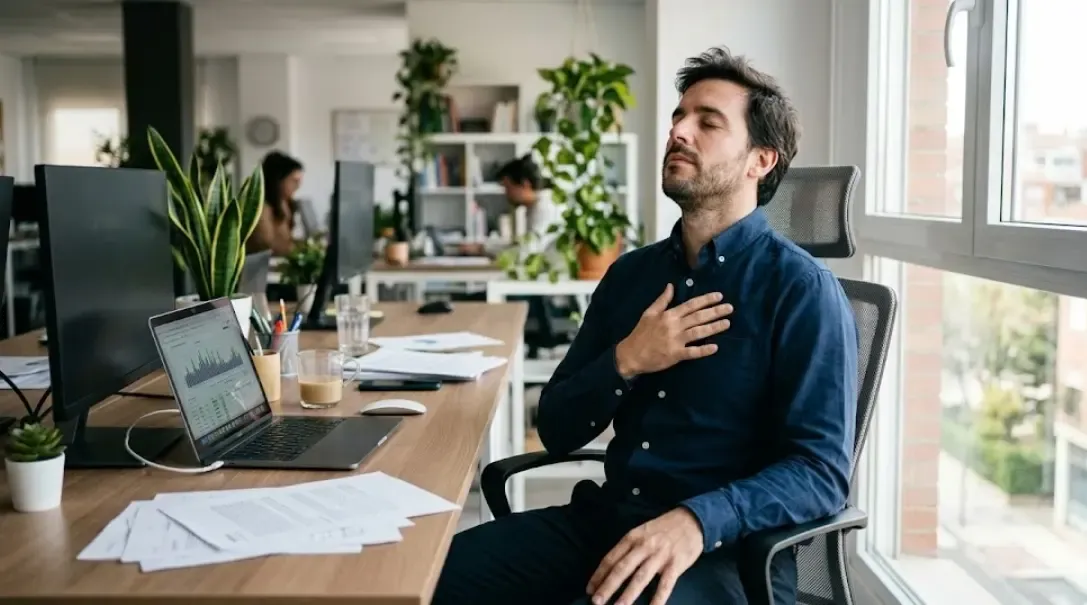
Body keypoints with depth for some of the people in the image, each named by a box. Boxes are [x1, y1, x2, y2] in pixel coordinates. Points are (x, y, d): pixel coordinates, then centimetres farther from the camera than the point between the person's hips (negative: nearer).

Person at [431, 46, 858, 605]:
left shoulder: (800, 288, -6)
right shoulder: (630, 273, 11)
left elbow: (822, 471, -14)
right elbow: (556, 432, 10)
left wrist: (698, 521, -30)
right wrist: (624, 363, -8)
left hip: (725, 551, -5)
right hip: (605, 519, 5)